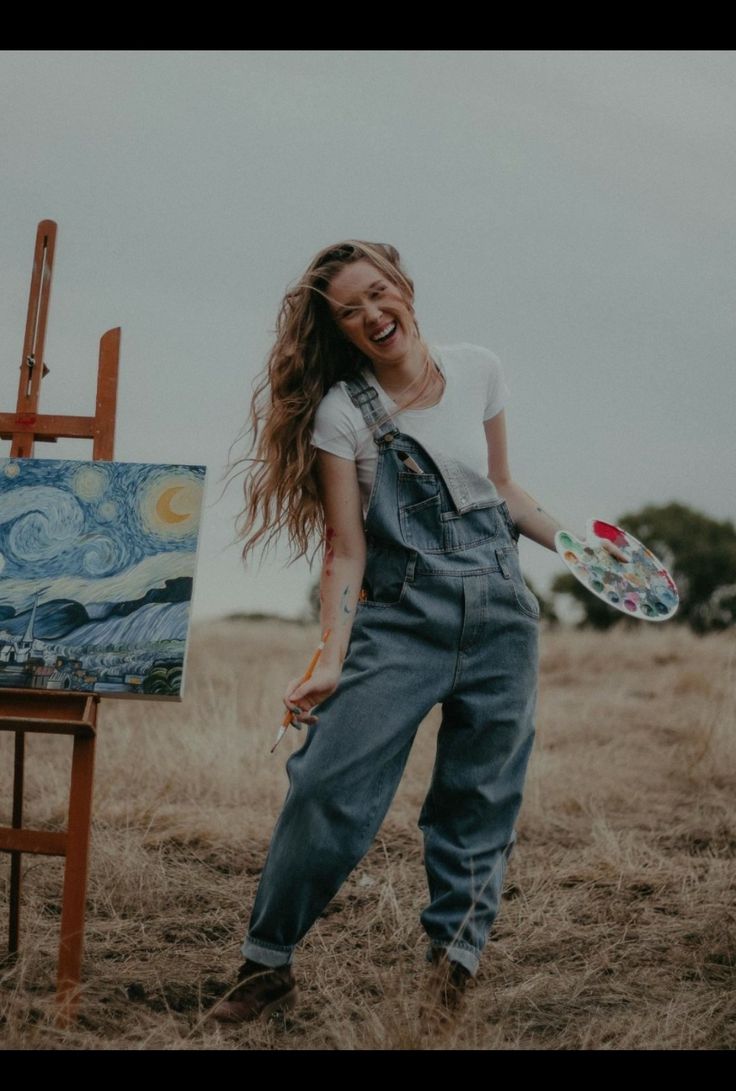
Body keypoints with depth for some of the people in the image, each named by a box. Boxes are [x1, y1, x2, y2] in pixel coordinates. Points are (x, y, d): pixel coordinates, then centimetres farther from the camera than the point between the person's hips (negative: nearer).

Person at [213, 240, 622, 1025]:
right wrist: (331, 662, -14)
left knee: (480, 805, 7)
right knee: (328, 788, -11)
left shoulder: (477, 372, 4)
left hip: (500, 615, 3)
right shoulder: (341, 413, -5)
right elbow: (346, 551, -7)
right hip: (399, 621, -3)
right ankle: (267, 963, 6)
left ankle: (453, 961, 24)